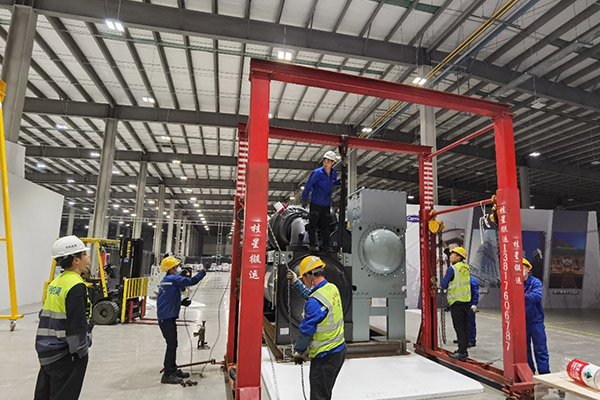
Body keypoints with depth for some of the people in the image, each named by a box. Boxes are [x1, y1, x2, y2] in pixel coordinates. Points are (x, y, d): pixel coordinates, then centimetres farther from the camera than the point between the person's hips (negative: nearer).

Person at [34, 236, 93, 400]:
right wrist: (81, 352, -12)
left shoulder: (54, 282, 7)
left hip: (46, 352, 9)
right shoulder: (76, 286, -20)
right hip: (65, 356, -9)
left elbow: (46, 317, 16)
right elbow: (77, 326, -22)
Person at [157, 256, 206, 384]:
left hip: (166, 317, 10)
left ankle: (173, 370, 28)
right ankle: (167, 375, 4)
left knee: (173, 344, 17)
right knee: (171, 345, -4)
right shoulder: (173, 279, -17)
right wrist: (202, 272, -7)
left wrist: (183, 302, 10)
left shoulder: (167, 280, 14)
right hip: (167, 318, -10)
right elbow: (192, 281, -22)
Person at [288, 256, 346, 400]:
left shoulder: (315, 302, -28)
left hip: (325, 357, -9)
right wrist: (295, 282, 26)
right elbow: (309, 294, 18)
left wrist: (298, 352, -3)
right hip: (339, 351, 9)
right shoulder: (332, 288, -2)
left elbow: (306, 331, -19)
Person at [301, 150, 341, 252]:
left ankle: (326, 245, 19)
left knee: (325, 226, 10)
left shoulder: (333, 173, 2)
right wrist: (304, 200, -4)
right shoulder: (317, 173, -14)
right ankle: (312, 245, 11)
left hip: (326, 205, 5)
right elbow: (308, 186, -8)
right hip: (315, 204, -5)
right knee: (313, 225, 1)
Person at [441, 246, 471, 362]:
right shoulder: (466, 268, 6)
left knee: (459, 327, -2)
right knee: (465, 326, 12)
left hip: (456, 301, -7)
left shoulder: (452, 269, -15)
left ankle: (461, 352, 1)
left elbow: (444, 285, -12)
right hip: (466, 300, 7)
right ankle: (463, 350, 20)